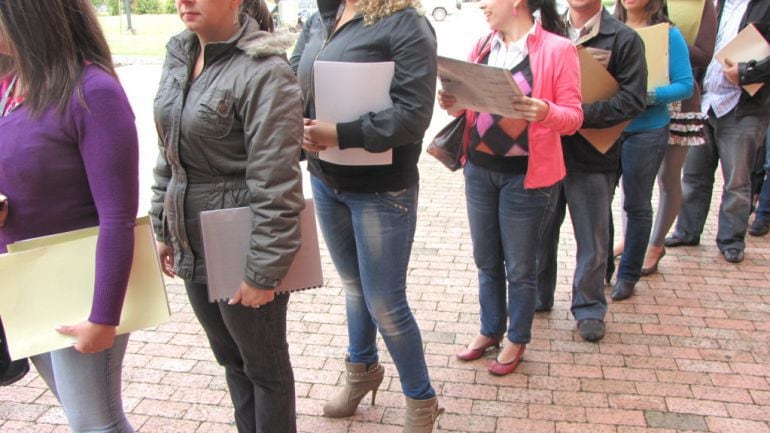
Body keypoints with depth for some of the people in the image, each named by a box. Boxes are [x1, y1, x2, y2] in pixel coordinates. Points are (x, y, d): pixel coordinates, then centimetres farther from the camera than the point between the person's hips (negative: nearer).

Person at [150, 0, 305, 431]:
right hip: (193, 247, 8)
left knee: (264, 364, 13)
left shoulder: (264, 71, -19)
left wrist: (263, 271, -19)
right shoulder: (179, 56, 6)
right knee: (230, 357, 23)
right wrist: (163, 228, 15)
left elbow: (275, 185, -20)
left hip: (241, 252, -7)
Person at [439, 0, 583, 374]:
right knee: (485, 260, 17)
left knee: (519, 266, 9)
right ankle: (490, 329, 37)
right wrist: (454, 105, -8)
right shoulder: (482, 46, 7)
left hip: (527, 176, -5)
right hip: (479, 169, 6)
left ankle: (517, 340, 30)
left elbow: (573, 116, -11)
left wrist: (545, 112, -31)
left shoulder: (558, 48, -10)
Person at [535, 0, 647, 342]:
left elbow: (632, 100, -12)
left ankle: (589, 307, 28)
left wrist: (579, 114, -23)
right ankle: (538, 297, 35)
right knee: (540, 231, 15)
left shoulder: (624, 39, -5)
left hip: (592, 159, -3)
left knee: (592, 241, 9)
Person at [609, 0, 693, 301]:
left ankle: (628, 275, 22)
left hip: (646, 131, -3)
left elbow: (685, 85, -8)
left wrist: (647, 96, -23)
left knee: (636, 205, 8)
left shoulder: (668, 34, -5)